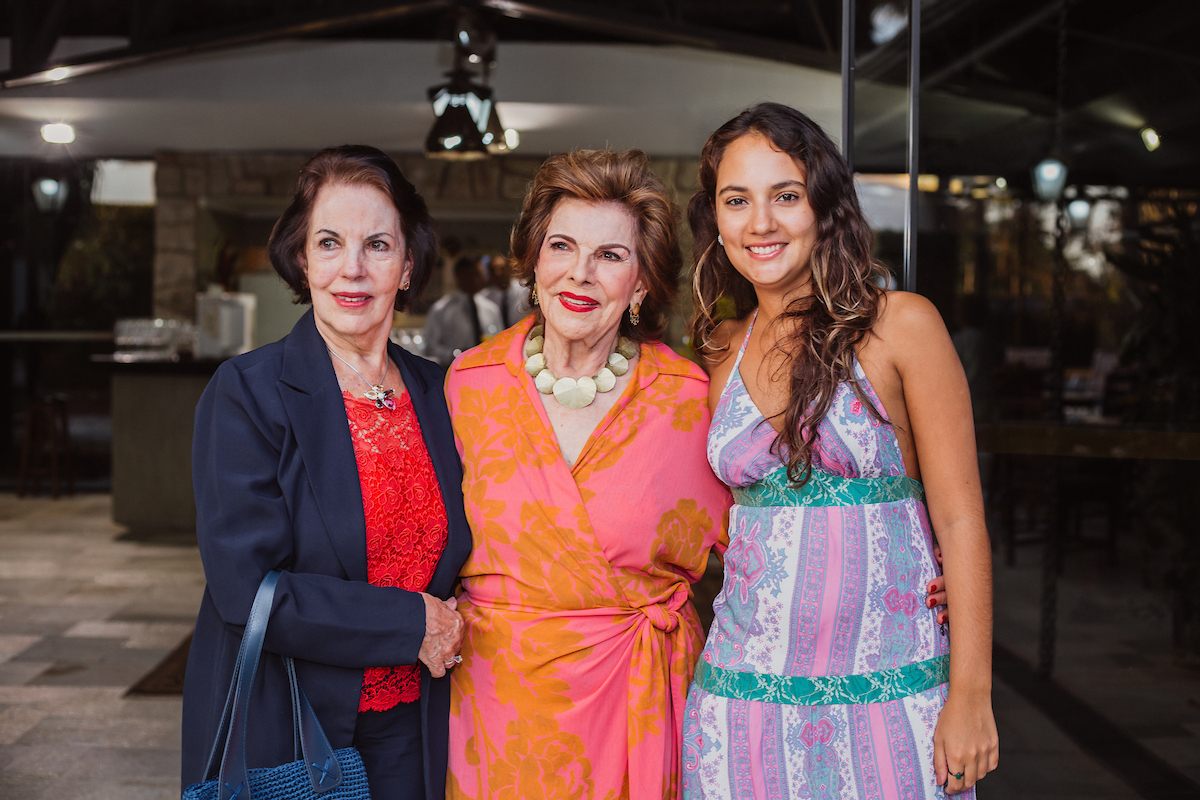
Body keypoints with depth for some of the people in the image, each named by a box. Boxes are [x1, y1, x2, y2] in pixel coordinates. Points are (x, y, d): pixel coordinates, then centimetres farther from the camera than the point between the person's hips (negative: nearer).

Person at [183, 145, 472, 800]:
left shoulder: (433, 393, 3)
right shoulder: (245, 392, -13)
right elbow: (246, 587, -19)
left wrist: (447, 627, -5)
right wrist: (412, 624, -15)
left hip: (409, 732, 4)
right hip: (282, 739, -4)